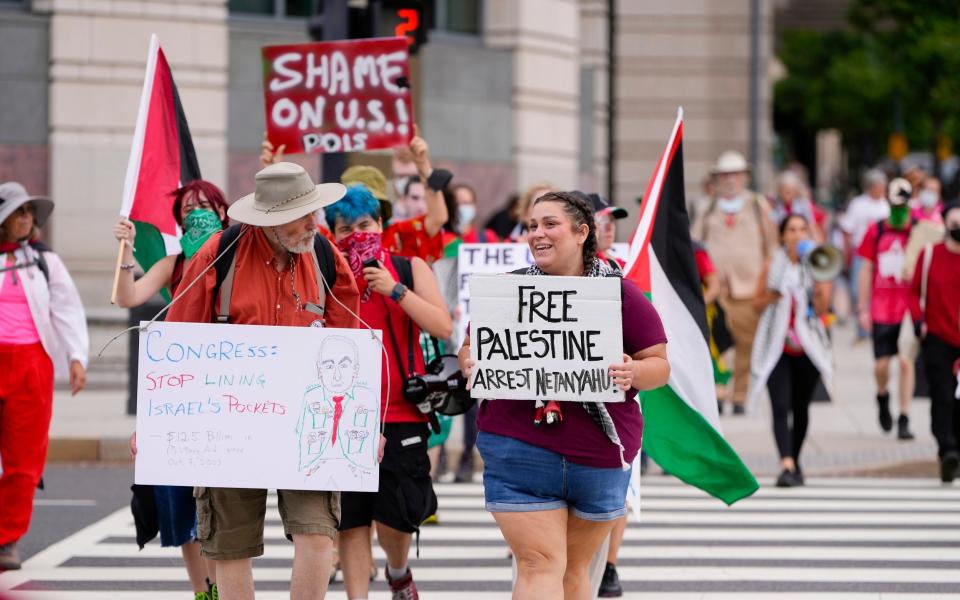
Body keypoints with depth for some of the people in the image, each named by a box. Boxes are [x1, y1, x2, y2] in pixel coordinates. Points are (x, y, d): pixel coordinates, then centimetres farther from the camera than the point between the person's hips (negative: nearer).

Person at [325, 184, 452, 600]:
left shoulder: (409, 270, 5)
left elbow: (443, 327, -7)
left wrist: (395, 290, -14)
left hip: (400, 413, -1)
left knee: (395, 512, -1)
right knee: (351, 518, 0)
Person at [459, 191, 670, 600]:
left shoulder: (620, 295, 4)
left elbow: (659, 364, 5)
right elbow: (470, 348, 14)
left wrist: (633, 374, -17)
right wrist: (471, 366, -10)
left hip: (600, 455, 1)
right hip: (519, 451, 0)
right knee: (539, 566, -9)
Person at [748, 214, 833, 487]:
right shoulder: (773, 265, 3)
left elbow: (822, 309, -9)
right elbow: (757, 303, 10)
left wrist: (819, 278, -19)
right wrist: (771, 297, -10)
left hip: (807, 348, 1)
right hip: (776, 348, -1)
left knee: (801, 408, 13)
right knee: (781, 407, -15)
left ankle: (795, 460, 32)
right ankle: (787, 465, -24)